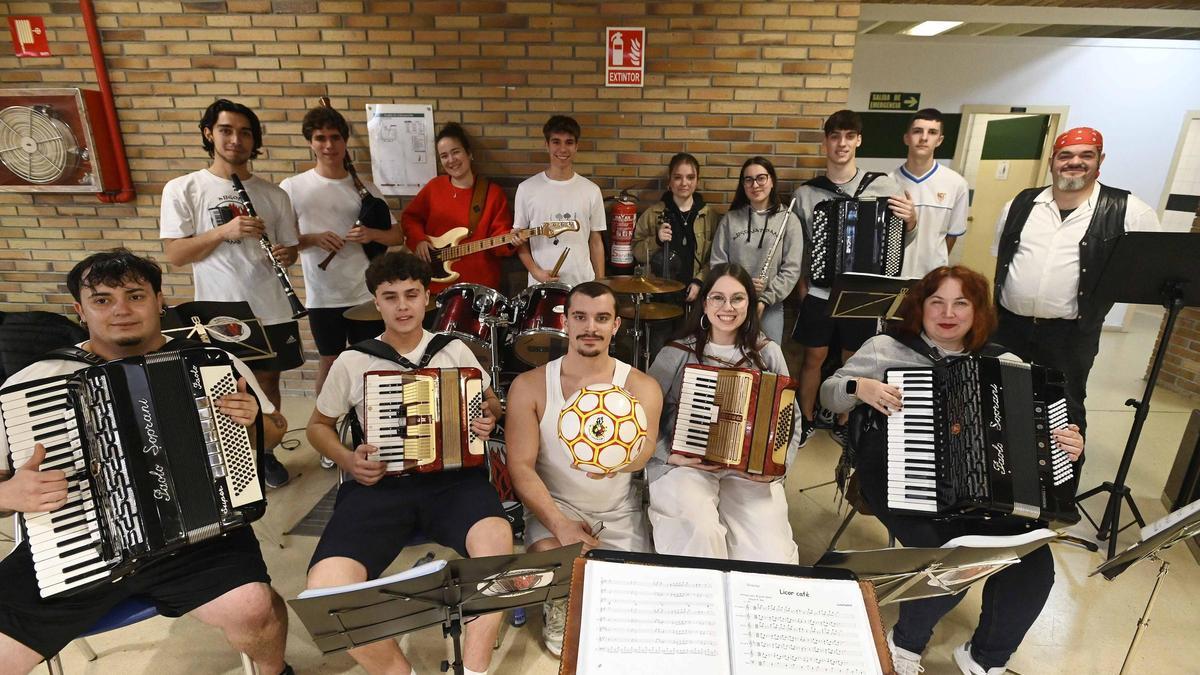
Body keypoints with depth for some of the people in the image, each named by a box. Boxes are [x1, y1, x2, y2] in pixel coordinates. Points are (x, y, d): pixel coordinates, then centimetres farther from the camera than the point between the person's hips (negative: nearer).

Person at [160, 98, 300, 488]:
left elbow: (289, 249, 9)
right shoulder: (182, 189, -3)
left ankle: (265, 453, 32)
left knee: (267, 380, 13)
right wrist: (224, 231, -20)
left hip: (271, 310, 2)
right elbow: (175, 254, -7)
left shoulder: (273, 194, 4)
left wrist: (285, 255, -15)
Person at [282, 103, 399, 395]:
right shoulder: (292, 187, -3)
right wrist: (312, 239, -18)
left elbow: (397, 236, 5)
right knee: (329, 361, 14)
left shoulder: (365, 188, 1)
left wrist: (372, 234, -16)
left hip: (366, 293, 1)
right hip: (322, 296, -1)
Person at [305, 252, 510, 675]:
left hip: (452, 477, 0)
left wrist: (489, 418, -4)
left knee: (497, 538, -33)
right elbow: (318, 425, 18)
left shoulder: (454, 350, 8)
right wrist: (347, 461, -2)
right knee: (325, 591, -24)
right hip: (380, 485, 1)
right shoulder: (353, 362, 6)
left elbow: (491, 402, 20)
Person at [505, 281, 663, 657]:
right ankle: (558, 612, 13)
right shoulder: (529, 386, -11)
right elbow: (520, 466, -12)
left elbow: (641, 454, -25)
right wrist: (561, 525, -23)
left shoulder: (642, 387, -10)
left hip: (620, 513, 1)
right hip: (554, 505, -1)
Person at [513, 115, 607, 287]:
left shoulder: (591, 191, 2)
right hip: (540, 285, -1)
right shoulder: (527, 189, -2)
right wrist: (535, 271, -10)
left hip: (583, 285, 1)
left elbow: (595, 242, 7)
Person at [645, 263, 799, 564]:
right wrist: (669, 456, -12)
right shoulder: (678, 353, 1)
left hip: (750, 471, 3)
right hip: (685, 466, -2)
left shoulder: (768, 353, 8)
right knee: (701, 530, -32)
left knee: (775, 558, -18)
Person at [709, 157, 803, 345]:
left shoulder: (788, 220, 1)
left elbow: (792, 268, -4)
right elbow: (717, 263, 2)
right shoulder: (730, 219, 5)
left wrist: (765, 299, -12)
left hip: (770, 307, -1)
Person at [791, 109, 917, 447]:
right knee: (814, 358, 9)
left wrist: (911, 222, -17)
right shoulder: (806, 192, -2)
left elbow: (899, 242, 3)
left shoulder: (883, 185, -3)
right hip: (819, 293, 0)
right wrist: (799, 280, 0)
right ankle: (806, 420, 28)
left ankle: (842, 423, 33)